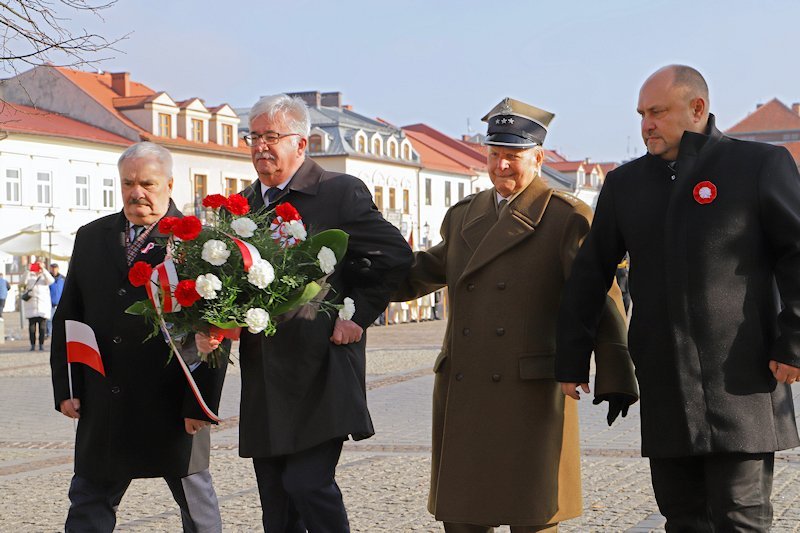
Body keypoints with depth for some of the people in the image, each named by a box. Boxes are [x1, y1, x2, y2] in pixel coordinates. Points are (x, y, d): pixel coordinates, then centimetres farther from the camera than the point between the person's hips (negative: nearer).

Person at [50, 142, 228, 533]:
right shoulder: (90, 238, 10)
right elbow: (67, 317, 12)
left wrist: (201, 401, -13)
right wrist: (65, 387, 4)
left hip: (173, 405, -4)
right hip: (102, 404, 4)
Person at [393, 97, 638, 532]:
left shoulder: (567, 218, -2)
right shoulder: (463, 216, 16)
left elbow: (599, 299, -8)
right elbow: (428, 270, 29)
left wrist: (615, 377, -16)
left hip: (531, 394, -6)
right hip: (463, 395, 6)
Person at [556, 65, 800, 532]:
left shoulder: (760, 165, -1)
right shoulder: (625, 184, 13)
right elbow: (590, 274, 16)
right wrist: (572, 358, 13)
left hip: (740, 383, -5)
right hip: (664, 387, 5)